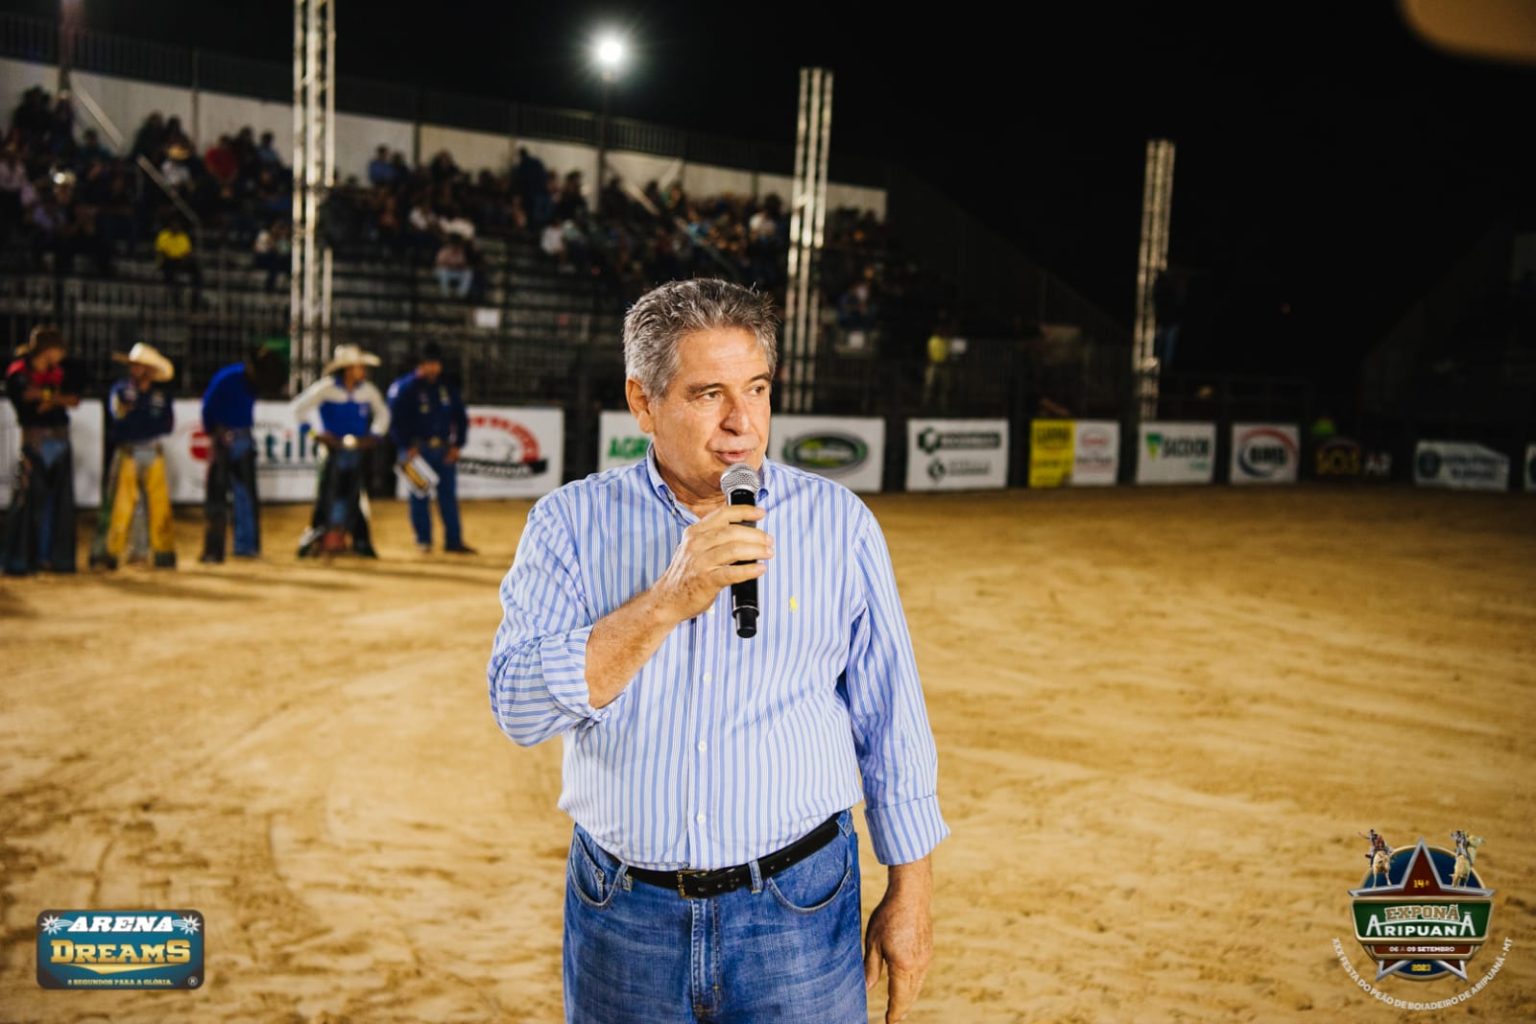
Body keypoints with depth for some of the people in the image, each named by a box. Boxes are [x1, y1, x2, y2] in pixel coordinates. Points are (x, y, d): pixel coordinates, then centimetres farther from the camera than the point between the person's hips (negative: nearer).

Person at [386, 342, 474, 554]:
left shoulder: (447, 388, 10)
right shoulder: (404, 388, -3)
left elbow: (461, 417, 15)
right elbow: (396, 421, -5)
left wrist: (457, 445, 5)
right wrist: (407, 448, -11)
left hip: (444, 450, 4)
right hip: (417, 449, -4)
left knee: (449, 495, 4)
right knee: (420, 497, 1)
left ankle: (453, 540, 8)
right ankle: (423, 540, 9)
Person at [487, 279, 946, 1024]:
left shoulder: (838, 522, -3)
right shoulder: (571, 522, -3)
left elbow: (891, 725, 1)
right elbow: (520, 707, -14)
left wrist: (908, 894, 2)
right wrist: (670, 600, -23)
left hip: (796, 911, 0)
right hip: (621, 916, 1)